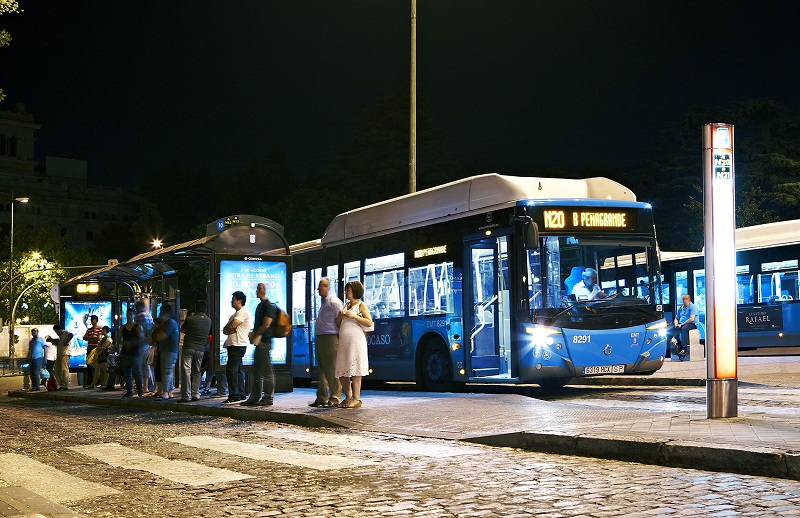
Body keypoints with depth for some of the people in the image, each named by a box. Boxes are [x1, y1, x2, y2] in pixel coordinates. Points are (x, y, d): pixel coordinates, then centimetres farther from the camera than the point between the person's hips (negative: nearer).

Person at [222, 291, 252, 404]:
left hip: (238, 345, -11)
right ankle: (241, 395, 14)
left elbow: (231, 326, -19)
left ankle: (234, 396, -15)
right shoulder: (236, 314, 23)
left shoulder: (243, 312, -10)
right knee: (237, 370, 11)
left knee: (231, 370, -14)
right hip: (233, 345, 11)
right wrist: (230, 329, -4)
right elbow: (225, 330, 16)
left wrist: (228, 328, 2)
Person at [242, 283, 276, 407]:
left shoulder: (269, 306, -11)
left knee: (266, 371, -6)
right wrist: (253, 335, 8)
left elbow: (266, 325, -19)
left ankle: (268, 398, -2)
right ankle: (254, 398, 16)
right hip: (259, 342, 10)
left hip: (264, 341, -10)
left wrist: (254, 335, -10)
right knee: (257, 371, 12)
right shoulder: (260, 305, 19)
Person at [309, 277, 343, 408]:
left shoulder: (334, 302, -10)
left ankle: (334, 398, -3)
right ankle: (321, 398, 15)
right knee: (322, 369, 11)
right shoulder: (323, 302, 20)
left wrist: (340, 338, -14)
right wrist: (316, 338, 19)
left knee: (332, 369, -7)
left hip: (330, 338, -10)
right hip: (320, 338, 10)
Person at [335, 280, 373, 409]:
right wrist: (340, 315, 3)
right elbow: (337, 324, 23)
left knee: (354, 370, -11)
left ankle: (356, 398, -9)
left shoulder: (361, 305, 2)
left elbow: (370, 323, -9)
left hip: (356, 340, -8)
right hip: (343, 342, 8)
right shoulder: (346, 306, 22)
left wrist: (354, 316, -13)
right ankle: (348, 397, 13)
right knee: (342, 371, 6)